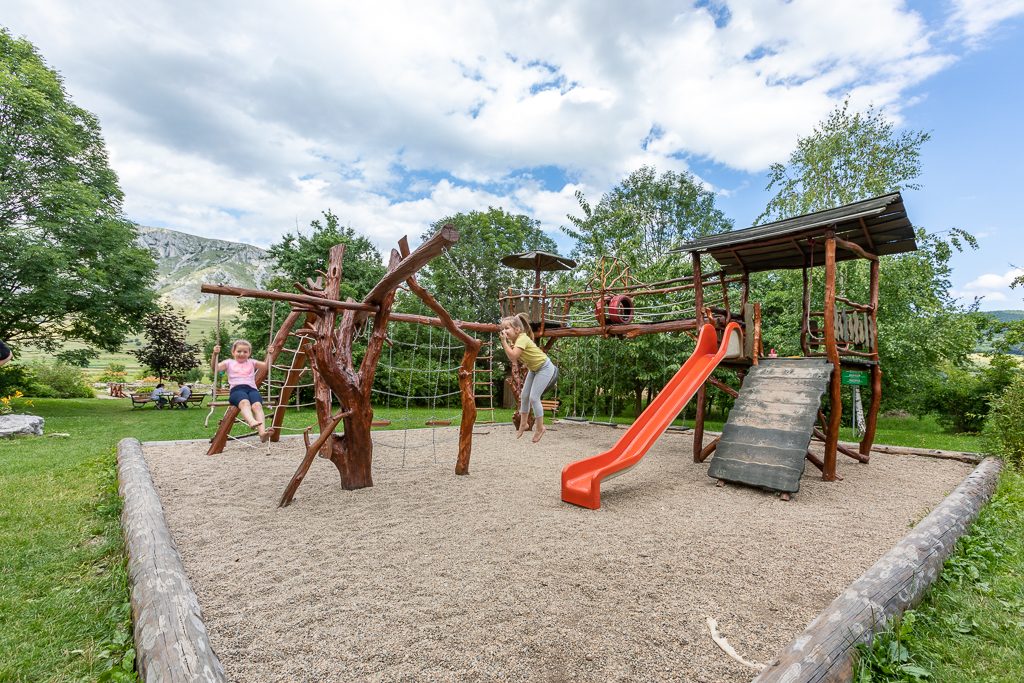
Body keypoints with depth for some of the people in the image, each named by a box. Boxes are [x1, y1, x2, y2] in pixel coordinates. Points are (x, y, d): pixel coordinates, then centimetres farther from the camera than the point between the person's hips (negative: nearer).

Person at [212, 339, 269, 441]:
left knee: (257, 405, -34)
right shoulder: (229, 362, 23)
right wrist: (215, 354, -5)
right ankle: (252, 422, -67)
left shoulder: (252, 363, 28)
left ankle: (262, 431, -51)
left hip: (251, 388, 1)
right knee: (244, 402, -39)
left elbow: (266, 366, 17)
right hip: (237, 389, -1)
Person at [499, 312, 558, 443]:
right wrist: (505, 342, -9)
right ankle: (523, 423, 26)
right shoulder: (514, 340, -1)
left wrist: (504, 341, -34)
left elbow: (513, 356, -39)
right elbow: (514, 359, -4)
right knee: (524, 395, 10)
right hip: (533, 368, 9)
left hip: (544, 367, -9)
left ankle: (540, 428, 5)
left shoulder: (522, 339, -27)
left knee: (534, 397, -11)